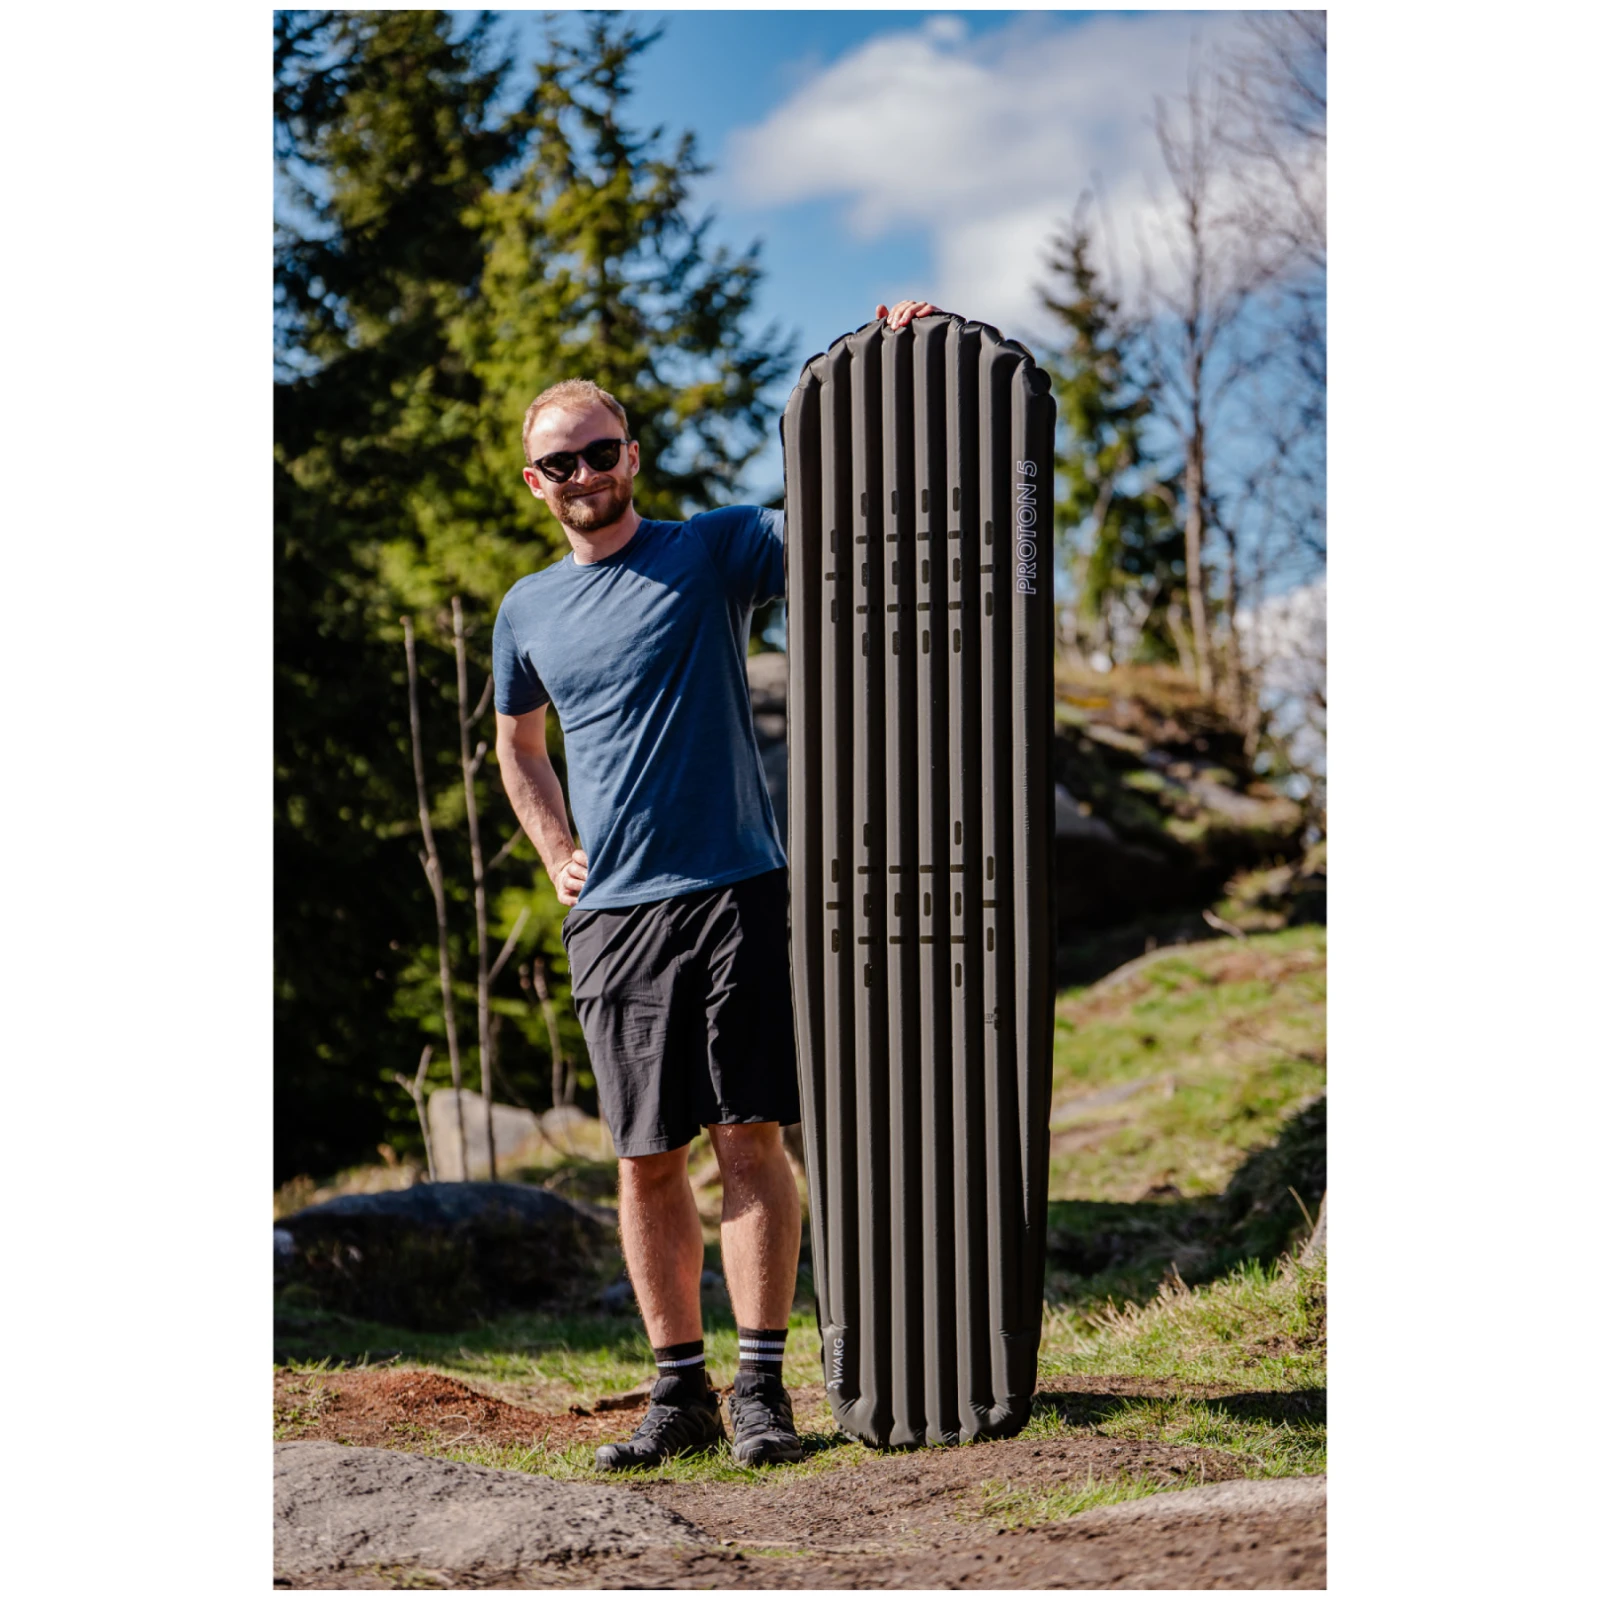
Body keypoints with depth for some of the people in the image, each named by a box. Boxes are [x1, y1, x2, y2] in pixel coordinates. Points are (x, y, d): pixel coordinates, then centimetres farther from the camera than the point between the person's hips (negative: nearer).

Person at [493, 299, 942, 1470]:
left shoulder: (714, 551, 2)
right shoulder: (528, 612, 13)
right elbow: (517, 744, 30)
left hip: (734, 892, -3)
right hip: (611, 916, 3)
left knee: (751, 1137, -7)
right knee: (647, 1159, 4)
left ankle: (762, 1386, -3)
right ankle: (678, 1391, 12)